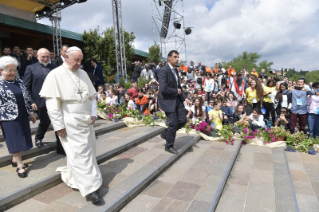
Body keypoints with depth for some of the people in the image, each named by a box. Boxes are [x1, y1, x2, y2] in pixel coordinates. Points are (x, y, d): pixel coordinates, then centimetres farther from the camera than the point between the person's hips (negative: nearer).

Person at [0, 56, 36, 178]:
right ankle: (20, 165, 12)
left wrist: (31, 112, 13)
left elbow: (26, 98, 13)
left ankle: (15, 159, 30)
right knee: (14, 140, 1)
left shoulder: (19, 82, 8)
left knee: (21, 139, 12)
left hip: (22, 116, 5)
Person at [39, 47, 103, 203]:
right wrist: (59, 125, -13)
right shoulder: (56, 75, -9)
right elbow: (52, 103, -12)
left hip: (86, 120, 7)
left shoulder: (83, 74, 8)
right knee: (80, 154, -3)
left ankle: (72, 176, 39)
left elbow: (92, 96, 13)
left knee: (86, 151, 15)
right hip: (70, 122, -6)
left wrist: (93, 114, 2)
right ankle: (90, 187, 6)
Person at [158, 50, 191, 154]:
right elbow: (163, 88, -25)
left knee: (183, 120, 6)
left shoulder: (175, 70, 12)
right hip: (168, 101, -8)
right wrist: (176, 91, -12)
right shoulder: (163, 70, -15)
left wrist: (185, 98, 6)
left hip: (177, 99, 8)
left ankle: (166, 133, 29)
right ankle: (169, 146, 20)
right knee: (173, 123, -2)